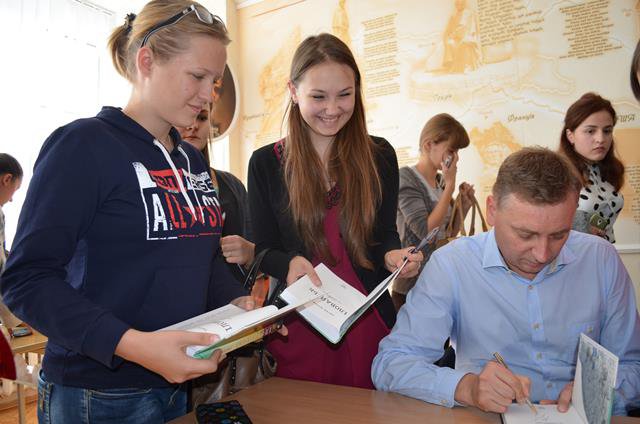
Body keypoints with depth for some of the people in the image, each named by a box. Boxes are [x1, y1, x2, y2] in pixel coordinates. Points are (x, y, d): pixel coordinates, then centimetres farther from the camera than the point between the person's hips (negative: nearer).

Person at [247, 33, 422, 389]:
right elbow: (263, 250, 1)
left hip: (369, 323, 1)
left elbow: (385, 234, 6)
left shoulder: (379, 156, 2)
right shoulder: (266, 163, 0)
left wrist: (392, 255, -16)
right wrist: (289, 263, -20)